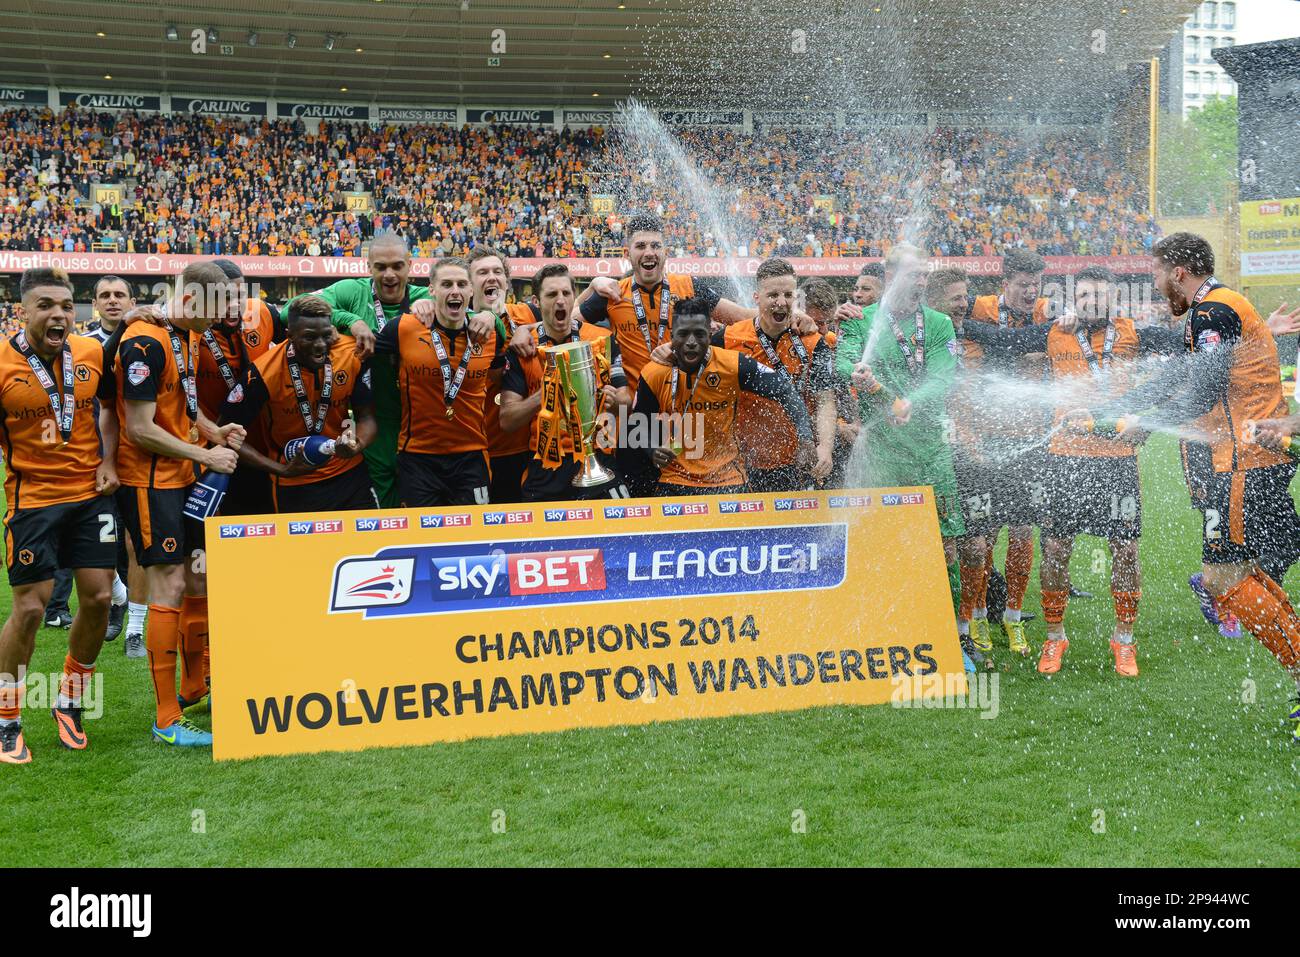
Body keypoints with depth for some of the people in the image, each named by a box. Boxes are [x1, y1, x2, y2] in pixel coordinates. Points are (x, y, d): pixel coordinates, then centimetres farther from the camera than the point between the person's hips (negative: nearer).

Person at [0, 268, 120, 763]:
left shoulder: (94, 353, -1)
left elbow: (113, 406, 16)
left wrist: (109, 460, 4)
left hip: (91, 494, 4)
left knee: (98, 597, 2)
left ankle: (69, 703, 24)